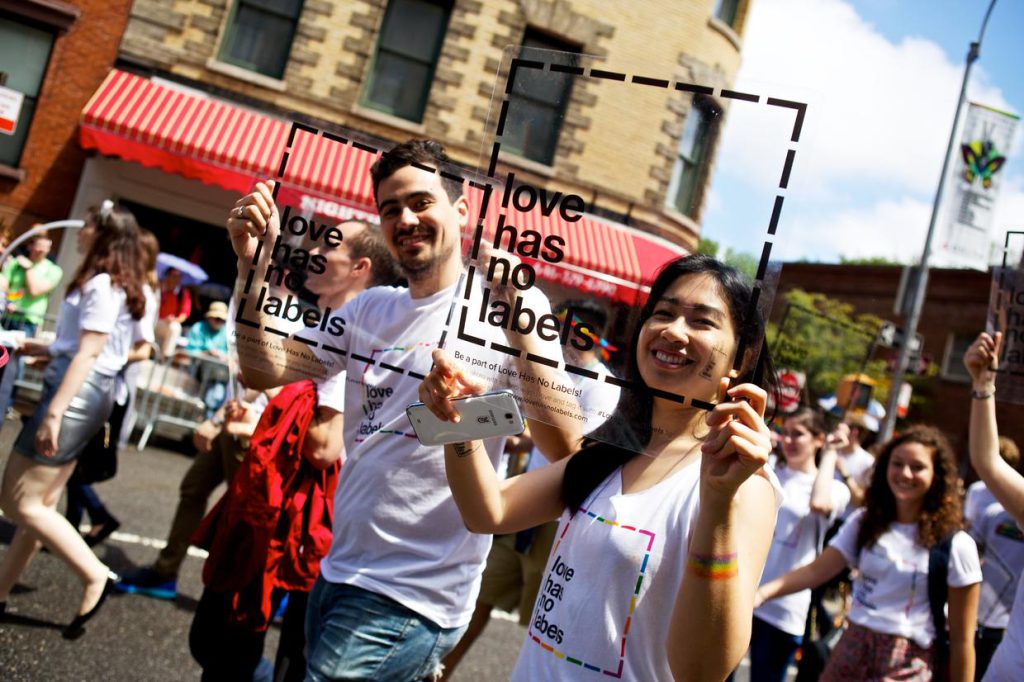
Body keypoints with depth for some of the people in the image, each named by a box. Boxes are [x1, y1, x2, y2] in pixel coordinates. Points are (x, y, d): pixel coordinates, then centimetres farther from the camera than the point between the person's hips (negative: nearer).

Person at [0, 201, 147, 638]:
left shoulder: (101, 284, -13)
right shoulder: (119, 286, 16)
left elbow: (87, 354, -19)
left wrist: (54, 412, -22)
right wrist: (46, 349, 28)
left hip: (75, 396, -10)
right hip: (89, 395, 10)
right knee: (39, 503, 13)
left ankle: (96, 577, -3)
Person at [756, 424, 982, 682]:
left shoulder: (955, 545, -7)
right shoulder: (866, 522, 7)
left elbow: (962, 640, -5)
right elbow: (816, 570, -4)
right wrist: (762, 593, -19)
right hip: (851, 651, 4)